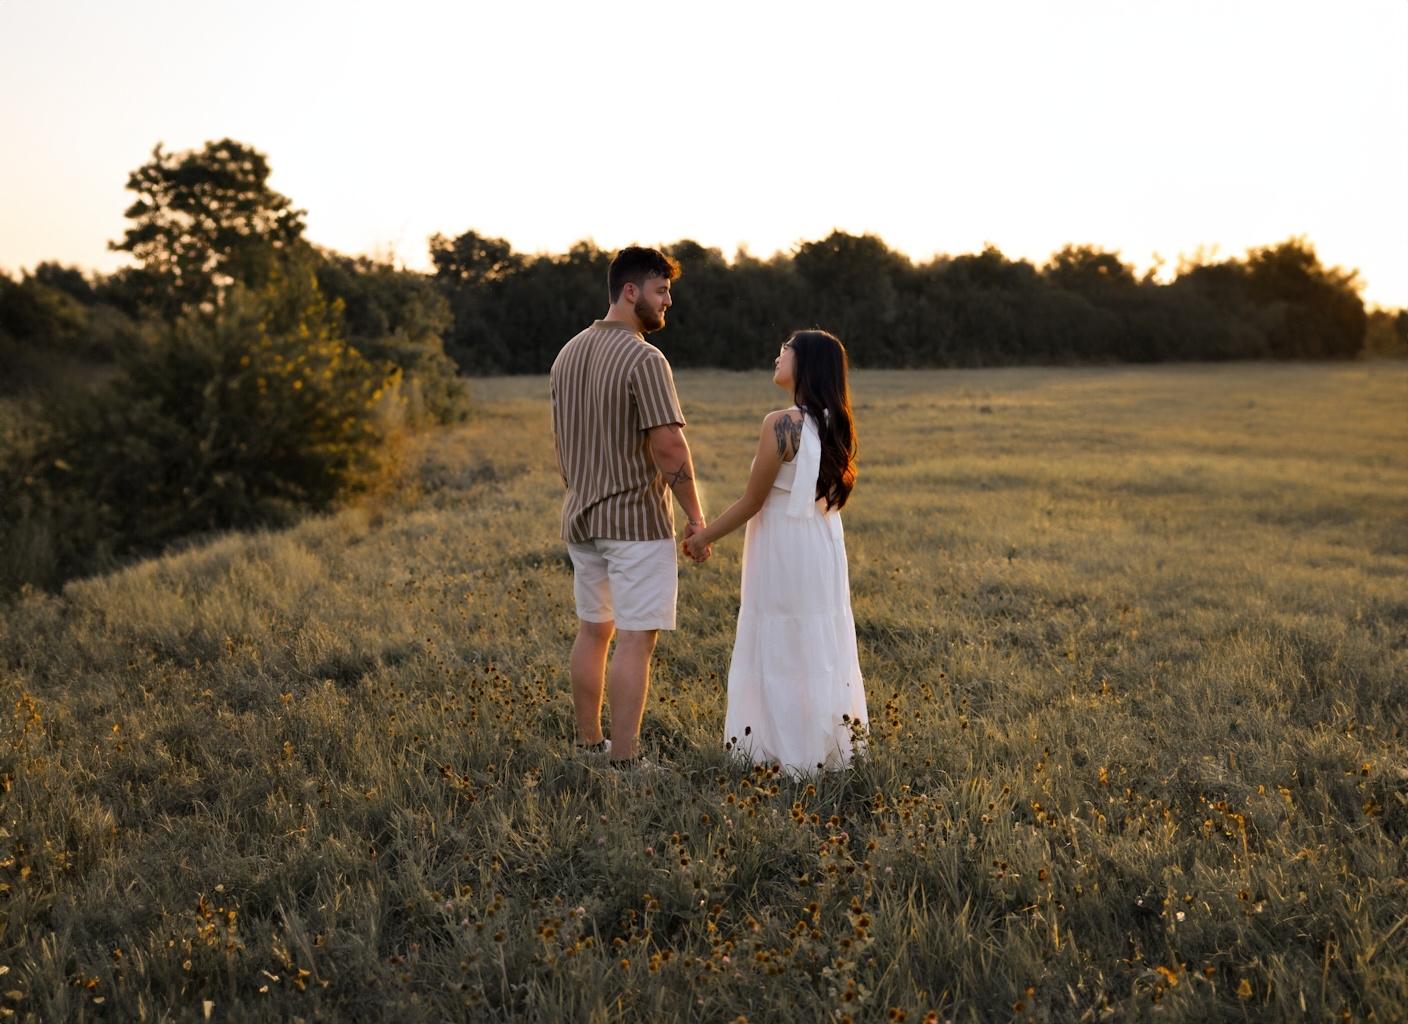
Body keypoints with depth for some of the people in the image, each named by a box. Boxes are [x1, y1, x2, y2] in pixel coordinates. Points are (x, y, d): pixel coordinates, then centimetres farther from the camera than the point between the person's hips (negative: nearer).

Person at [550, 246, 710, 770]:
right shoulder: (644, 359, -16)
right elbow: (669, 447, -19)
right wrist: (696, 517, -11)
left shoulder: (568, 354, 9)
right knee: (636, 640, -3)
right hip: (637, 518, -8)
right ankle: (624, 760, -2)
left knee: (592, 629, 17)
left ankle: (588, 744, 25)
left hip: (581, 517, 8)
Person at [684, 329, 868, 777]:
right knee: (821, 648, 16)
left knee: (783, 650, 5)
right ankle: (829, 743, 26)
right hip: (824, 548, 7)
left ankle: (796, 754, 14)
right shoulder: (834, 425, 4)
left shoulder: (780, 425, -19)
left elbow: (752, 501, -15)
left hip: (785, 553, -7)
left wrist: (704, 536, -2)